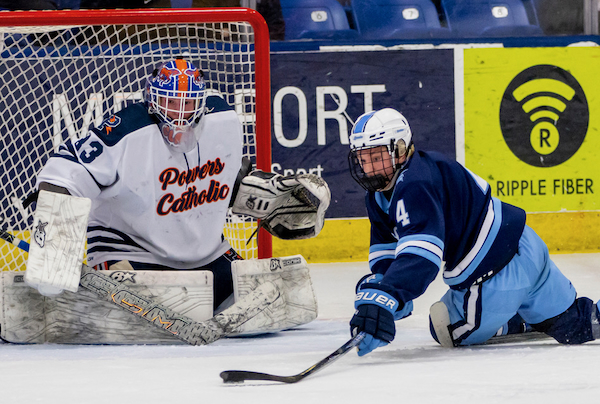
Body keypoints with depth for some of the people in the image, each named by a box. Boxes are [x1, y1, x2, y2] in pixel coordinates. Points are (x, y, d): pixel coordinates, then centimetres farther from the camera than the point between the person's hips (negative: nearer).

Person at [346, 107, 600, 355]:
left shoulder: (416, 186, -28)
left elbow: (421, 254, -43)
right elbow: (385, 248, 12)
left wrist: (382, 299, -56)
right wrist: (376, 284, -11)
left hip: (500, 269, -11)